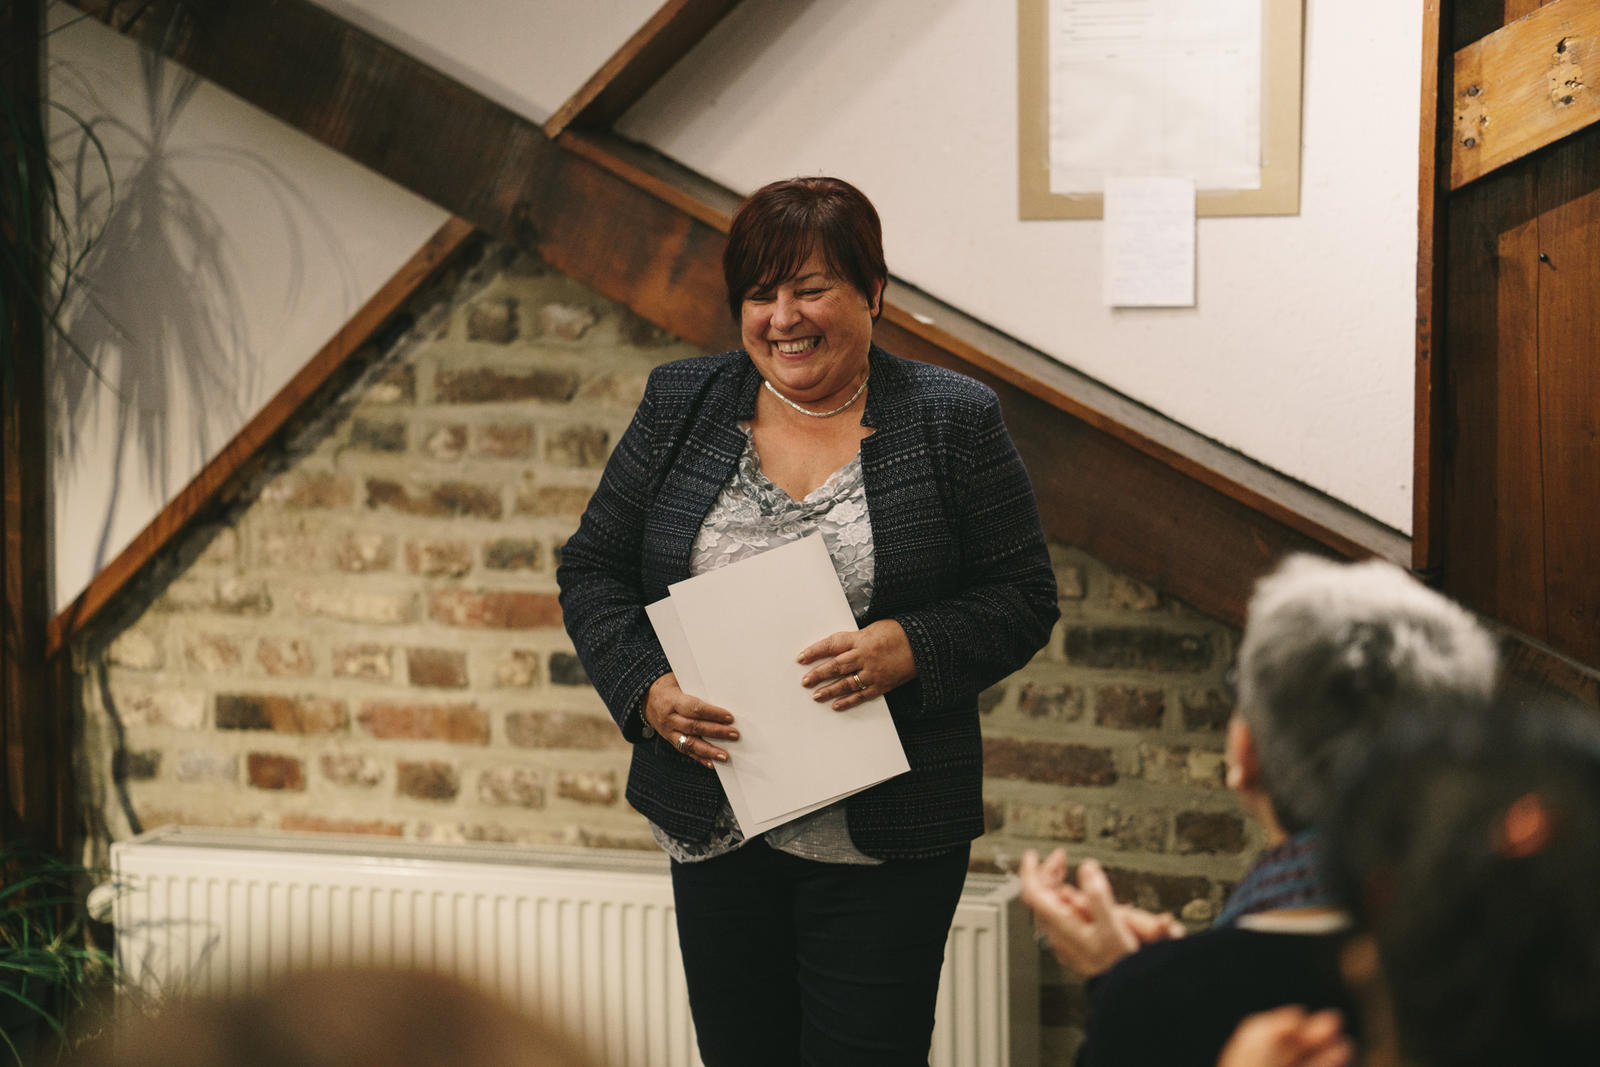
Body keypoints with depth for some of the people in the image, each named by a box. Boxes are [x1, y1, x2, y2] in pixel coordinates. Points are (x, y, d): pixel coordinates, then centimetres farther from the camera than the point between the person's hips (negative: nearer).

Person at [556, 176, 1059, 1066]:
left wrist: (905, 651, -20)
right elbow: (593, 572, 8)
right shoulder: (679, 406, 6)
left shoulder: (954, 422, -2)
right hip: (714, 819, 3)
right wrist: (648, 690, -10)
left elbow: (1024, 599, -2)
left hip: (883, 841, -3)